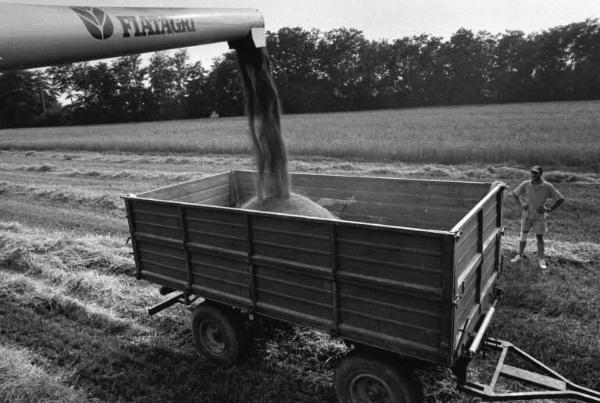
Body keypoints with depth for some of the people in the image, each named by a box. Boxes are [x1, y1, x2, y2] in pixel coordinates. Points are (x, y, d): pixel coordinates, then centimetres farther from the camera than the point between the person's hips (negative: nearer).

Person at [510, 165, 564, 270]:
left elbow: (561, 199, -10)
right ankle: (519, 255, 19)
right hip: (527, 214, 2)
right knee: (523, 235, 8)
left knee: (540, 237, 7)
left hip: (539, 215, -2)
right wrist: (521, 204, -2)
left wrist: (549, 210, -12)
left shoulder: (547, 187, -15)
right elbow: (514, 193, 7)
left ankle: (541, 259, 19)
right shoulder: (526, 184, -9)